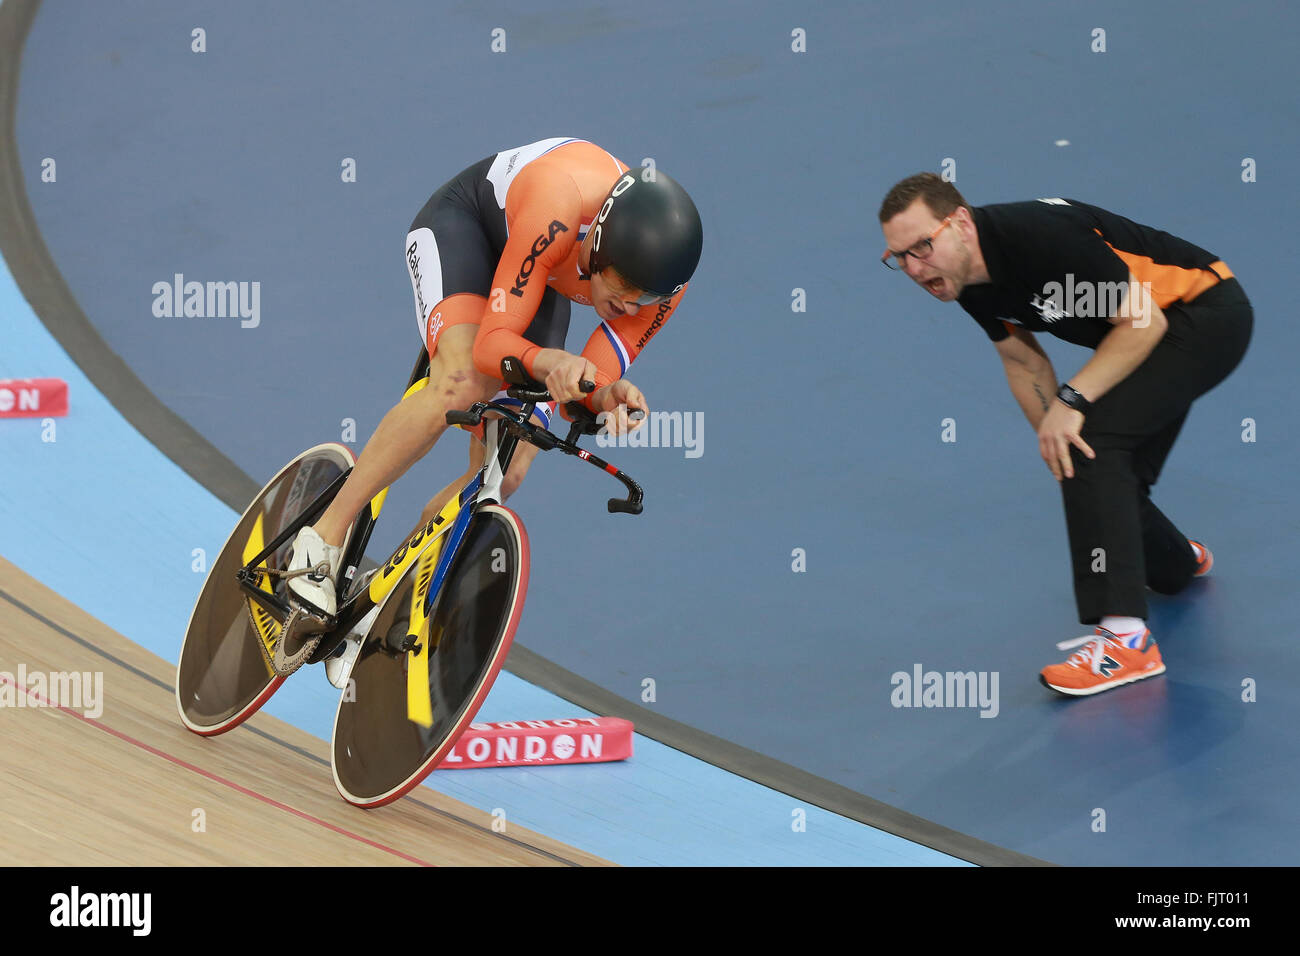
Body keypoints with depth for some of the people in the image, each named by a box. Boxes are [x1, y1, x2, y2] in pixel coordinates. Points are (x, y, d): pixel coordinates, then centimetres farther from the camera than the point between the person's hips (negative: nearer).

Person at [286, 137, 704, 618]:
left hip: (546, 279, 5)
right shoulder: (557, 213, -43)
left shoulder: (665, 281, -27)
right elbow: (492, 343, -40)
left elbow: (587, 386, -21)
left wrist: (608, 398, -44)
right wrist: (550, 362, -60)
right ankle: (326, 535, -23)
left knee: (505, 474, -12)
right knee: (461, 385, -35)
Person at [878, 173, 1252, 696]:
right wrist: (1054, 439, -1)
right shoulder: (968, 279, -7)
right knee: (1105, 477, 16)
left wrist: (1072, 402, -31)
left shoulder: (1042, 235, -33)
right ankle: (1176, 562, 51)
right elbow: (1024, 362, 9)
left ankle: (1123, 637, -31)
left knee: (1094, 442, -26)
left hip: (1206, 313, -9)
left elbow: (1143, 321, -27)